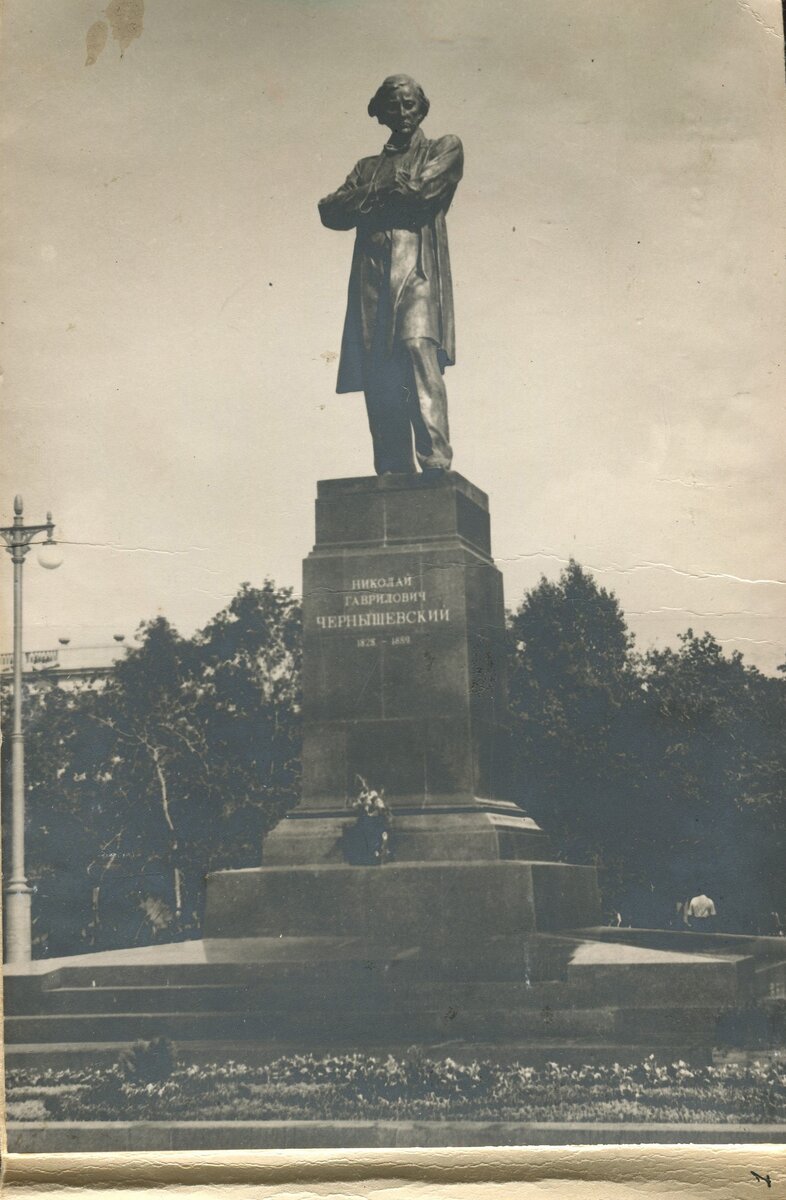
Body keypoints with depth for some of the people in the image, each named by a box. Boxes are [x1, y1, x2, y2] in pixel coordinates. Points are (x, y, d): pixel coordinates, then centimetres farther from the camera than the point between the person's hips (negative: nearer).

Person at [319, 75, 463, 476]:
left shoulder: (444, 150, 18)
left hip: (417, 270, -4)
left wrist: (371, 197, 10)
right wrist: (389, 192, 2)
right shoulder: (368, 167, 29)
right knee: (378, 379, -6)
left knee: (419, 347, -25)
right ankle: (392, 475, -6)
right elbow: (331, 211, 13)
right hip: (372, 276, 4)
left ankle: (435, 462, -31)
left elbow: (422, 191, -2)